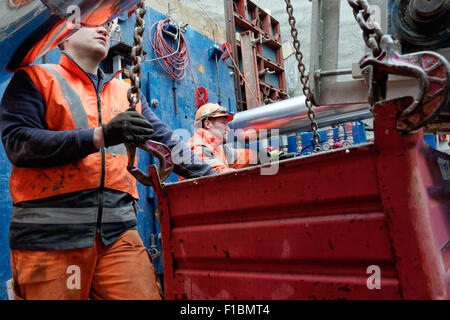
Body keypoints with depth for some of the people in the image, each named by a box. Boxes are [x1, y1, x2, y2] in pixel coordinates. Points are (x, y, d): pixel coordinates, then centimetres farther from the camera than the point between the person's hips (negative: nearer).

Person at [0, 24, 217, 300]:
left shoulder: (126, 93, 19)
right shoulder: (35, 78, 7)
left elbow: (169, 144, 19)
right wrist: (101, 135, -18)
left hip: (118, 231, 3)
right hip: (49, 234, -2)